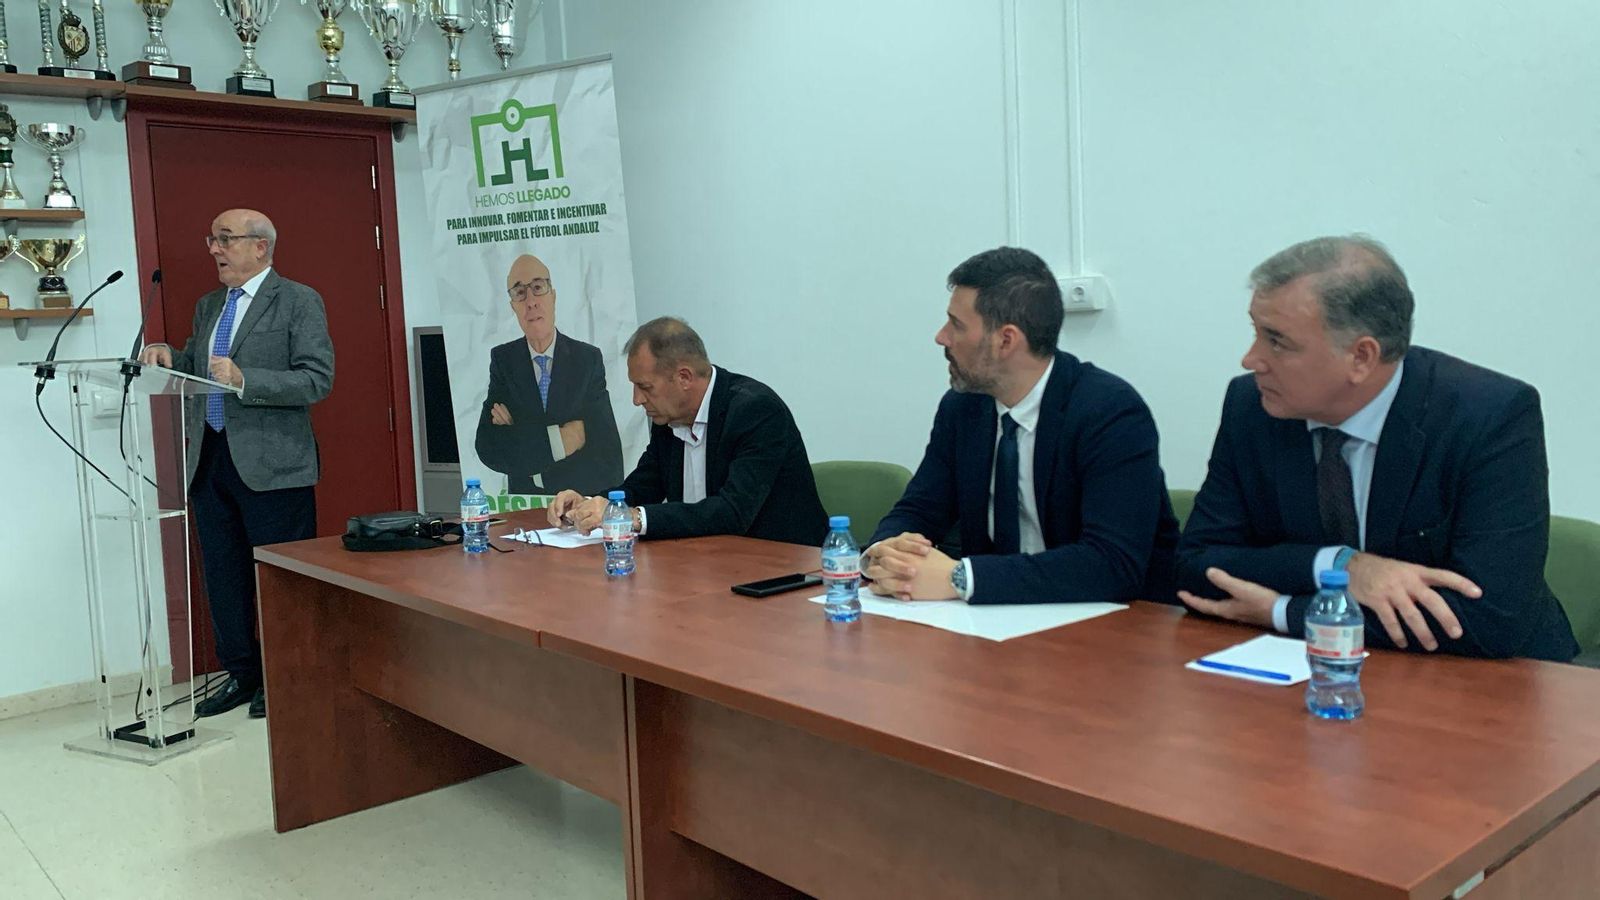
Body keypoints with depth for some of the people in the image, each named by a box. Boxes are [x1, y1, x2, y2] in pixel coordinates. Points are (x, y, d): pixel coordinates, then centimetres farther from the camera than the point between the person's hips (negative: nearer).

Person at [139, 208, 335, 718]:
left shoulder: (298, 302, -5)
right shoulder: (208, 307, 17)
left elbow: (317, 380, -15)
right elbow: (195, 371, 24)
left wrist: (244, 380, -23)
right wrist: (170, 360, 2)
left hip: (271, 464, -7)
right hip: (210, 460, 7)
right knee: (223, 574, 13)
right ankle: (242, 675, 26)